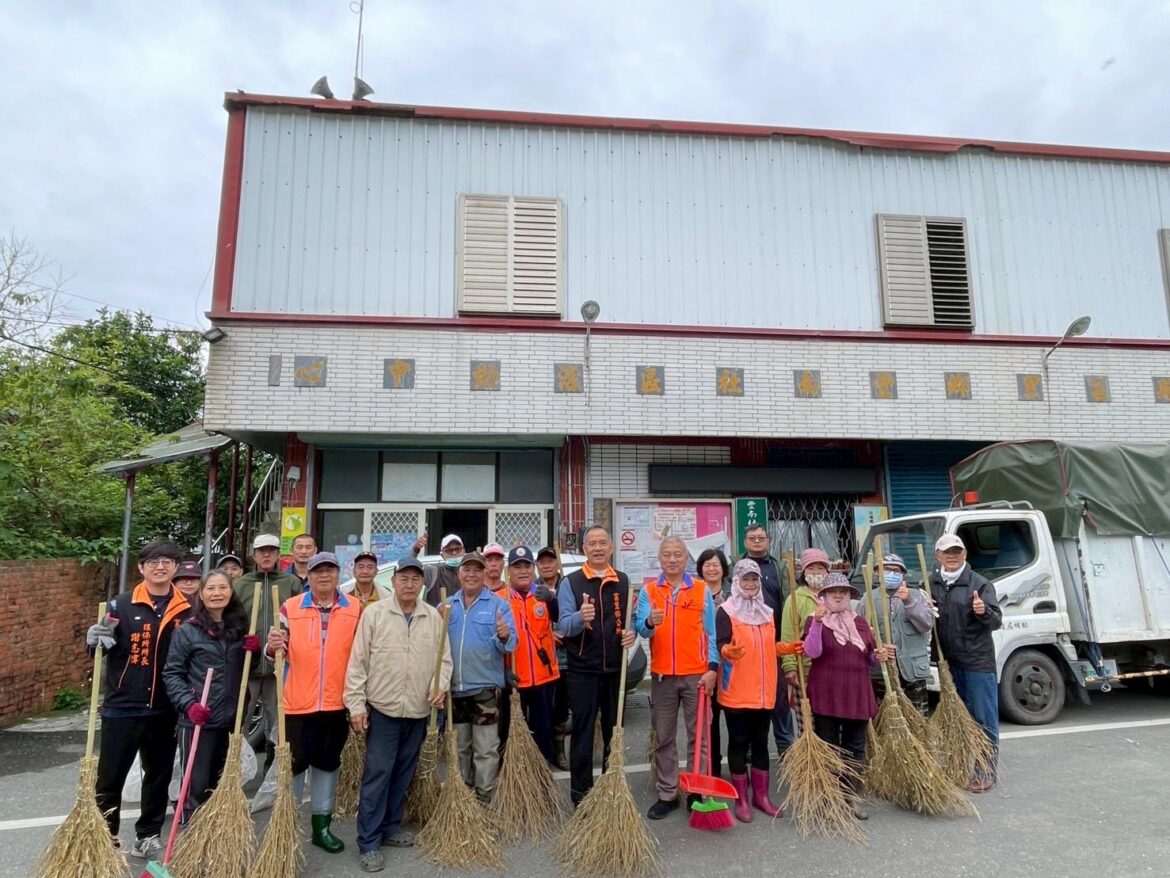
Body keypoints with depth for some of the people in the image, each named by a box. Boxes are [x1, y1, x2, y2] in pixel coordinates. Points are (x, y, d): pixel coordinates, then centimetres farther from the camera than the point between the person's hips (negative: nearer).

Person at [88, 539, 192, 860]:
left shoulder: (187, 609, 2)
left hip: (164, 710, 2)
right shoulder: (122, 604, -4)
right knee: (110, 778, 6)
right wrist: (95, 639, -20)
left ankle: (147, 836, 30)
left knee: (159, 775, 14)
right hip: (122, 707, -2)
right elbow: (101, 648, 2)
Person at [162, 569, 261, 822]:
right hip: (197, 720, -5)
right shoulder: (187, 630, -6)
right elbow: (172, 673, -6)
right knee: (197, 785, 0)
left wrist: (254, 651, -2)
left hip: (231, 718, 5)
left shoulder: (240, 628, 9)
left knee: (220, 785, 16)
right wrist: (188, 704, -18)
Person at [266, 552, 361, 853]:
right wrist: (273, 647, -21)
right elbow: (278, 653, 2)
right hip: (298, 703, -1)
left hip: (337, 703, 2)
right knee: (294, 764, 8)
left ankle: (322, 825, 28)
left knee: (328, 764, 14)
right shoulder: (291, 607, -2)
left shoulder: (355, 609, 1)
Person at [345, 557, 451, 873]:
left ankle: (391, 828, 31)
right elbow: (358, 662, -7)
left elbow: (444, 658, 9)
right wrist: (356, 705, -8)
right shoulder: (374, 612, -8)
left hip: (418, 710, 4)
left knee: (402, 773, 16)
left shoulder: (434, 616, 2)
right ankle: (369, 842, 11)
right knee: (377, 774, -1)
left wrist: (441, 685, -9)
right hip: (382, 708, -4)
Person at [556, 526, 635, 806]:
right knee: (583, 733, 3)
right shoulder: (571, 582, -4)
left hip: (615, 669, 4)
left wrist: (632, 633, -10)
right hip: (582, 670, -3)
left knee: (614, 731, 14)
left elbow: (630, 620, 13)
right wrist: (580, 618, -35)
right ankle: (580, 794, 14)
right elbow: (564, 625, -13)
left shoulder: (623, 582, 8)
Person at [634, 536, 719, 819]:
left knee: (699, 736, 5)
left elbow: (711, 632, 2)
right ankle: (667, 794, 20)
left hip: (697, 675, -1)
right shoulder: (648, 591, 4)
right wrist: (650, 623, -29)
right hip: (662, 675, 1)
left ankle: (697, 792, 17)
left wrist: (712, 668, -7)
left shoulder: (702, 589, 3)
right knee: (664, 738, 9)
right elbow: (640, 627, -6)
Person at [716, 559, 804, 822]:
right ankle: (741, 799, 14)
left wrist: (790, 648, 4)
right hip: (736, 691, -6)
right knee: (739, 743, 3)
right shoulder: (726, 611, -8)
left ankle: (761, 795, 25)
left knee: (761, 742, 13)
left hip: (764, 690, 6)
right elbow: (721, 645, -19)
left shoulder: (767, 612, 12)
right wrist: (729, 652, -40)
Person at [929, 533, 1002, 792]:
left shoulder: (979, 584, -7)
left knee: (984, 719, 2)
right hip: (947, 661, 5)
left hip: (977, 661, -5)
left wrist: (984, 612, -31)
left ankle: (986, 771, 11)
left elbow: (997, 622, -10)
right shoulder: (930, 584, 6)